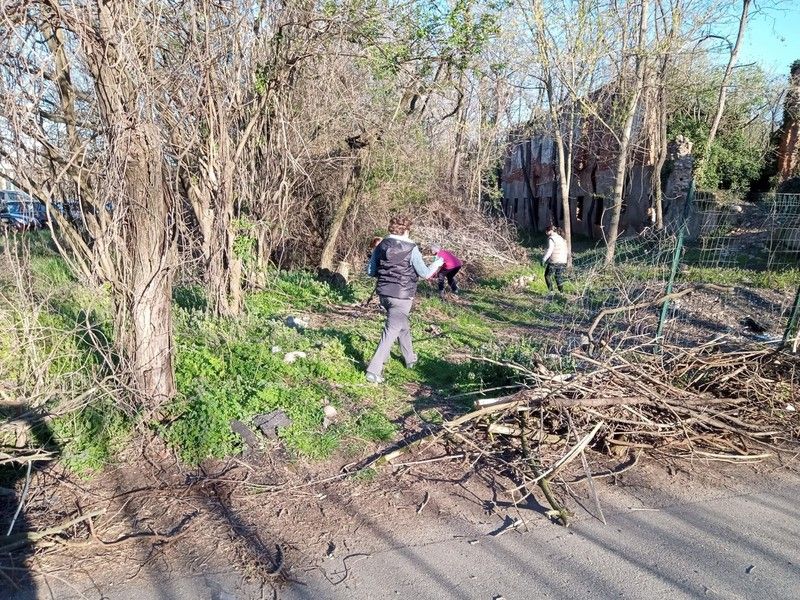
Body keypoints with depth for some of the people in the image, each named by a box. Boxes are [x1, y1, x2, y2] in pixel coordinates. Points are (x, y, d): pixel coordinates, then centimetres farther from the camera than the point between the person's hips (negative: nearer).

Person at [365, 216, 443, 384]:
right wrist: (438, 263, 12)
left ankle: (410, 359, 41)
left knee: (403, 326, 25)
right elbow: (425, 274, -5)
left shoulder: (381, 246, 3)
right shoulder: (411, 249, -12)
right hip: (402, 297, -6)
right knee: (391, 332, -4)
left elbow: (370, 271, 7)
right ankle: (374, 370, -9)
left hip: (384, 294, 6)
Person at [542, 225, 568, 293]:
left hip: (554, 262, -7)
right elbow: (567, 251, 18)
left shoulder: (551, 238, -9)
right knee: (559, 277, 16)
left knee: (547, 276, 9)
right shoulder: (562, 239, 16)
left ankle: (551, 291, 2)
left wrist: (544, 259, -19)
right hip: (562, 262, 7)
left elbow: (550, 250, -20)